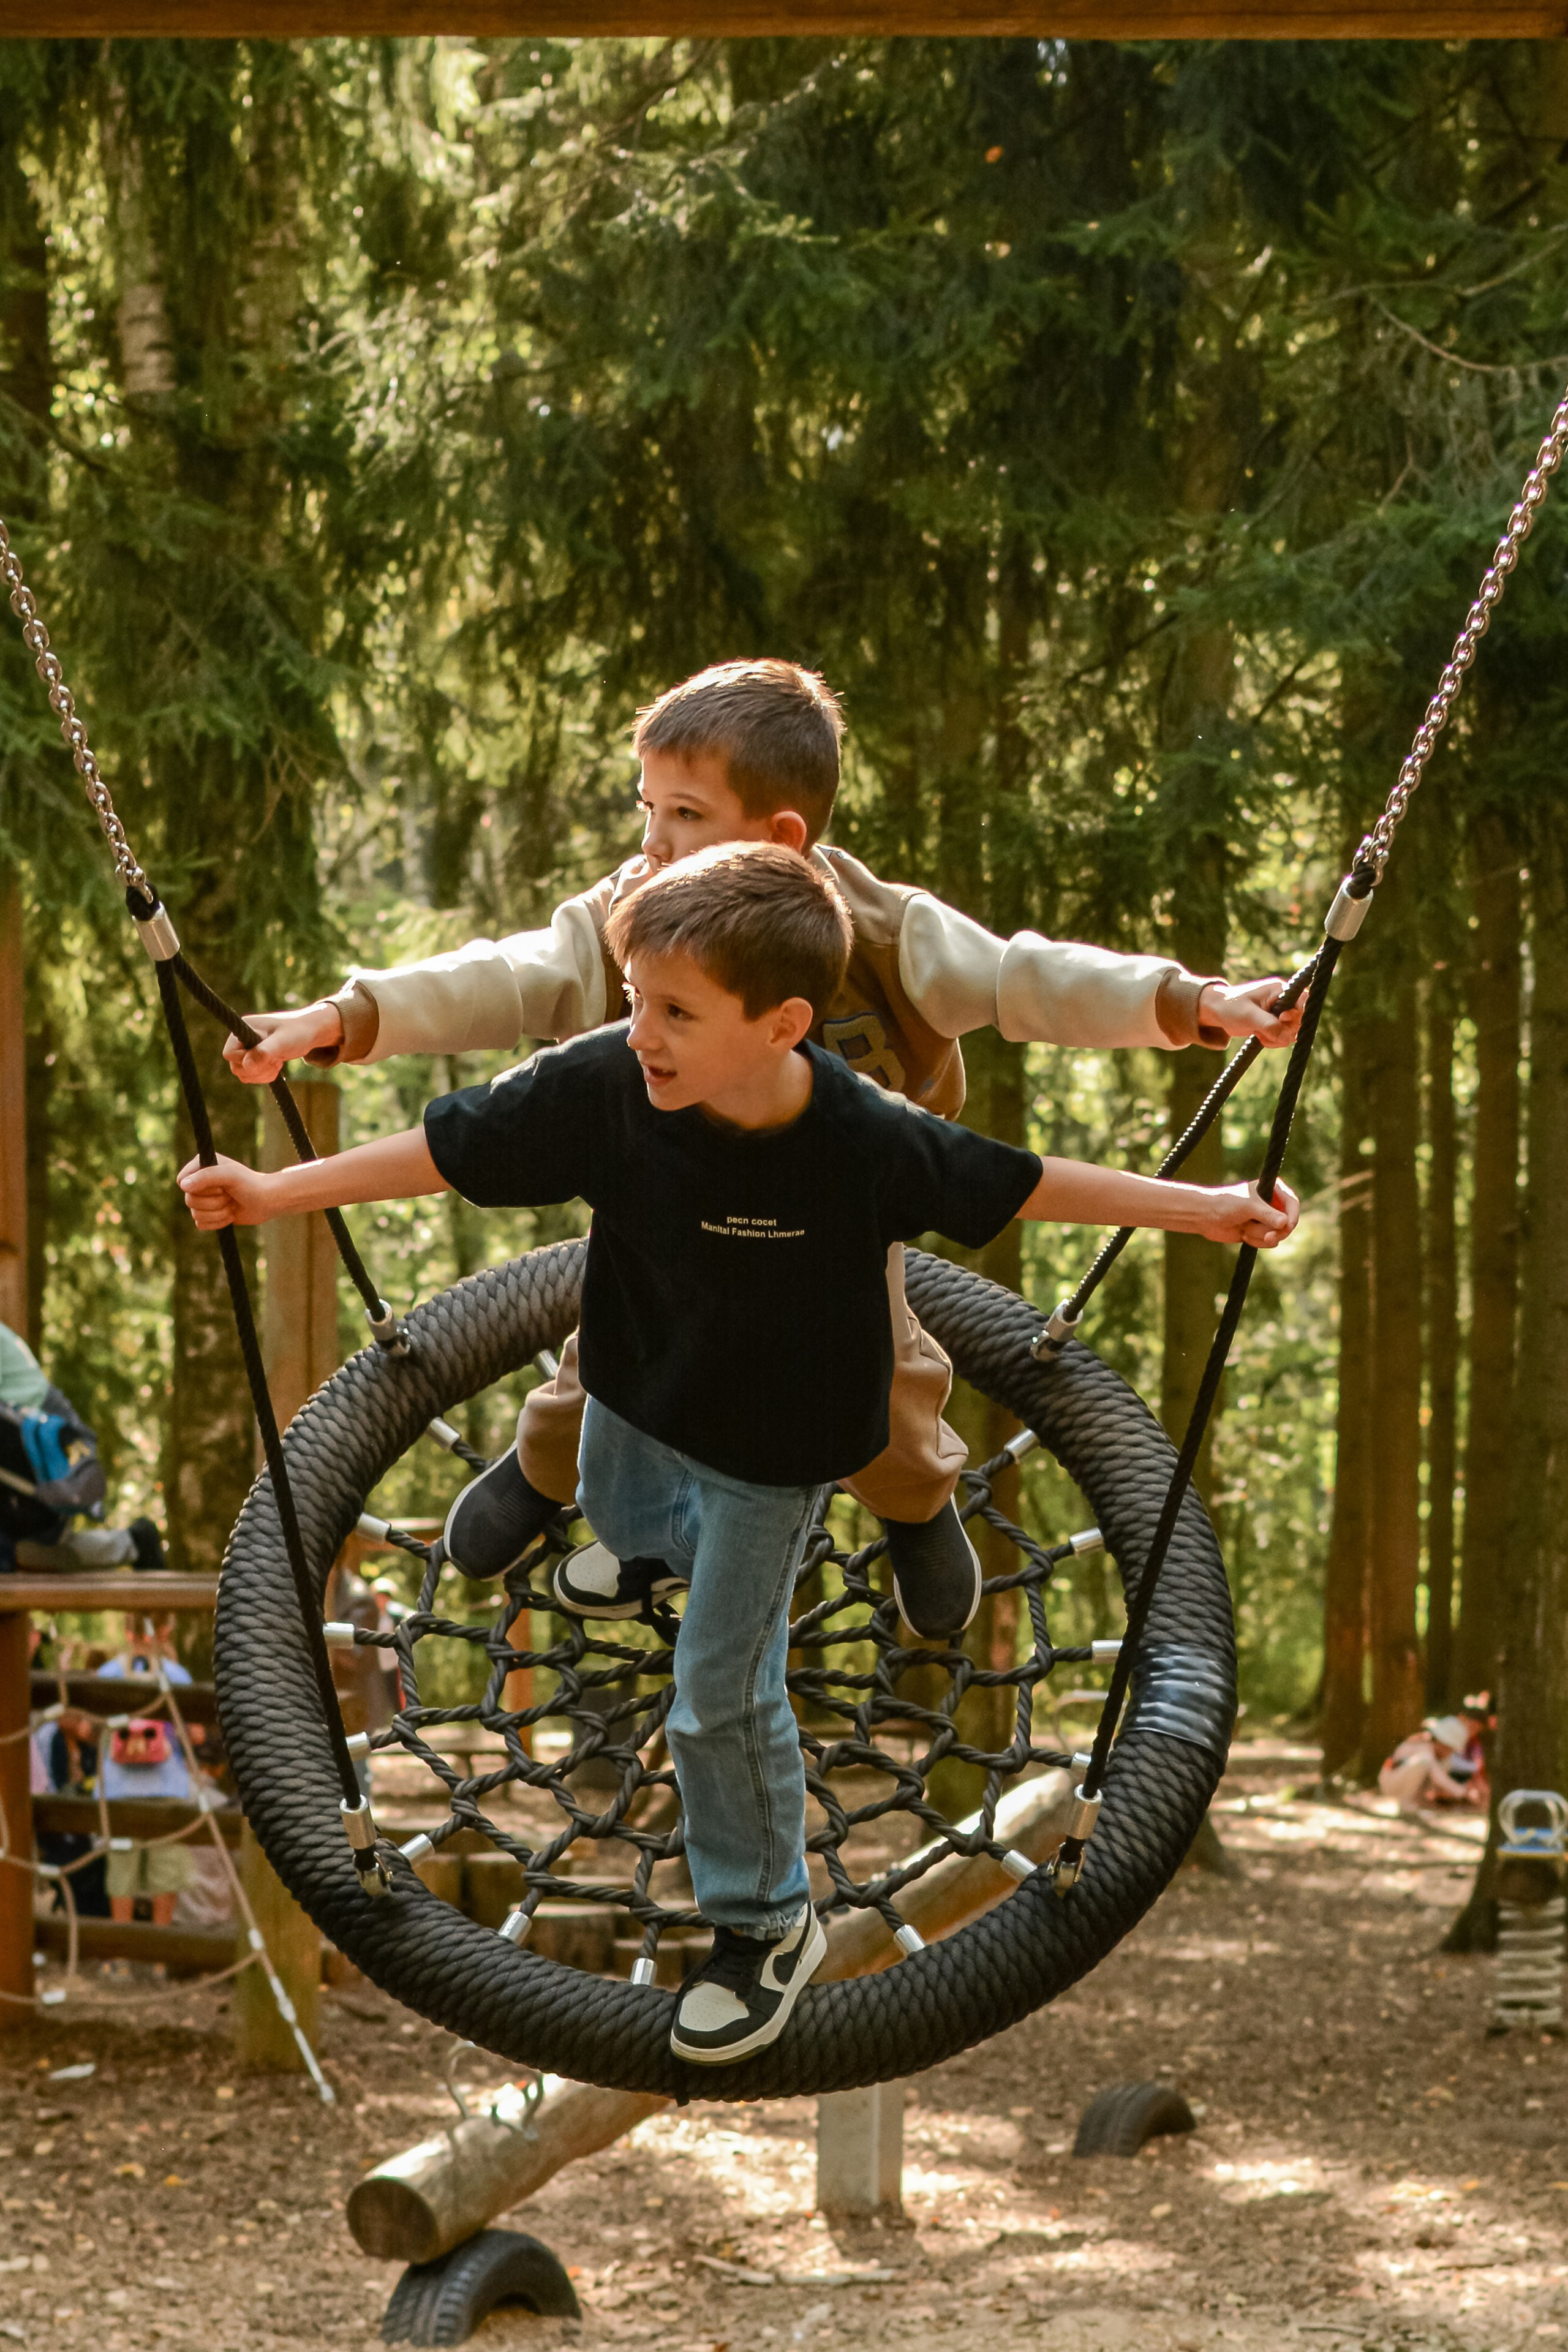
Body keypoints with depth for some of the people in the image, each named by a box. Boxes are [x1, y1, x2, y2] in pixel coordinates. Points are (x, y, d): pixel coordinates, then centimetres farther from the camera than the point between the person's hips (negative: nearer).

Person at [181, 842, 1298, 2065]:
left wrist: (1206, 1210, -18)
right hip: (638, 1394, 3)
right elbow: (448, 1150, -20)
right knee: (619, 1520, 34)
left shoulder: (862, 1141, -35)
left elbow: (1016, 1183, -21)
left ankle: (768, 1924, 30)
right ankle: (655, 1543, 73)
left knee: (722, 1698, 6)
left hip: (772, 1446, -3)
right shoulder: (602, 1084, -31)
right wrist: (274, 1192, -18)